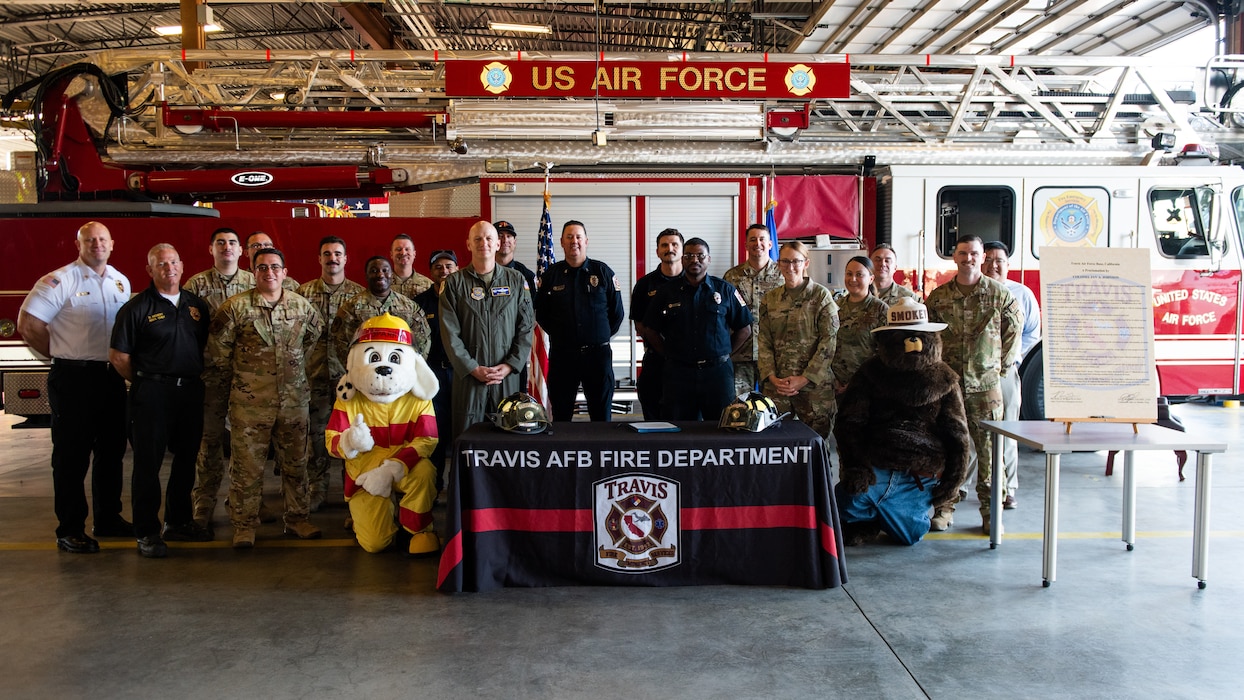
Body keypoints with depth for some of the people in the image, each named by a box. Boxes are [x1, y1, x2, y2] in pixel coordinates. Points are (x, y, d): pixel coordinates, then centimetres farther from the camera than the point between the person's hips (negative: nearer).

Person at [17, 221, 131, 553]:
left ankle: (108, 519, 26)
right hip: (73, 378, -6)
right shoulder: (60, 281, -9)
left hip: (112, 376, 6)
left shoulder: (121, 282, 10)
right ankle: (70, 531, 9)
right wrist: (63, 355, -4)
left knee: (111, 451, 14)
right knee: (72, 455, 1)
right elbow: (28, 325, -12)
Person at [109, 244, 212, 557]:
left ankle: (178, 522, 27)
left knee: (186, 458, 13)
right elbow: (118, 356, -6)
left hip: (190, 391, 5)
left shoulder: (197, 305, 9)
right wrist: (145, 382, 0)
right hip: (152, 393, -5)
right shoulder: (137, 307, -6)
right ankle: (147, 533, 8)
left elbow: (206, 345, 17)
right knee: (148, 463, 0)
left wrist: (196, 377, 8)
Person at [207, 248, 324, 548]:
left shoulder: (301, 305, 4)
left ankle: (296, 518, 25)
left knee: (295, 462, 11)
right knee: (247, 465, 2)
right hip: (250, 401, -3)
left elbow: (316, 333, 21)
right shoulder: (236, 307, -6)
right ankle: (244, 525, 15)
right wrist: (239, 374, 4)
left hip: (294, 399, 3)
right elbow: (217, 349, -1)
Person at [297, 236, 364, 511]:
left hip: (348, 374, -1)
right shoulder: (304, 291, 7)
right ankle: (316, 492, 15)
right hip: (314, 374, 1)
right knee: (316, 432, 5)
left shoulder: (358, 293, 6)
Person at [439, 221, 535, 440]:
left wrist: (509, 366, -6)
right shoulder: (454, 283, 4)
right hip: (468, 375, -1)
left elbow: (526, 327, 4)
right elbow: (450, 333, -2)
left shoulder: (516, 280, 8)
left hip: (508, 375, 1)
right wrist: (473, 369, -10)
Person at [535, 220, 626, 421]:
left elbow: (617, 312, 8)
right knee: (560, 415, 7)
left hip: (598, 353, 0)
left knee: (601, 414, 6)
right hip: (561, 354, 1)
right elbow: (541, 314, 12)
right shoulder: (551, 275, 6)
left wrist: (601, 337, 6)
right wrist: (559, 335, 6)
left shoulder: (603, 272, 3)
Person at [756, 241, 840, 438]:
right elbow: (764, 342, 9)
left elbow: (829, 341, -7)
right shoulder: (769, 299, 10)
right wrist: (772, 377, -5)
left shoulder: (821, 295, -1)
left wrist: (805, 378, -12)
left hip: (814, 383, -3)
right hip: (776, 384, 3)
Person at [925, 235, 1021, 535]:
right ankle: (945, 507, 14)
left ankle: (990, 511, 10)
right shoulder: (938, 296, 5)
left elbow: (1013, 331, 10)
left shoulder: (1000, 294, 1)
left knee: (989, 448, 0)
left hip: (986, 384, -1)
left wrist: (1001, 364, 8)